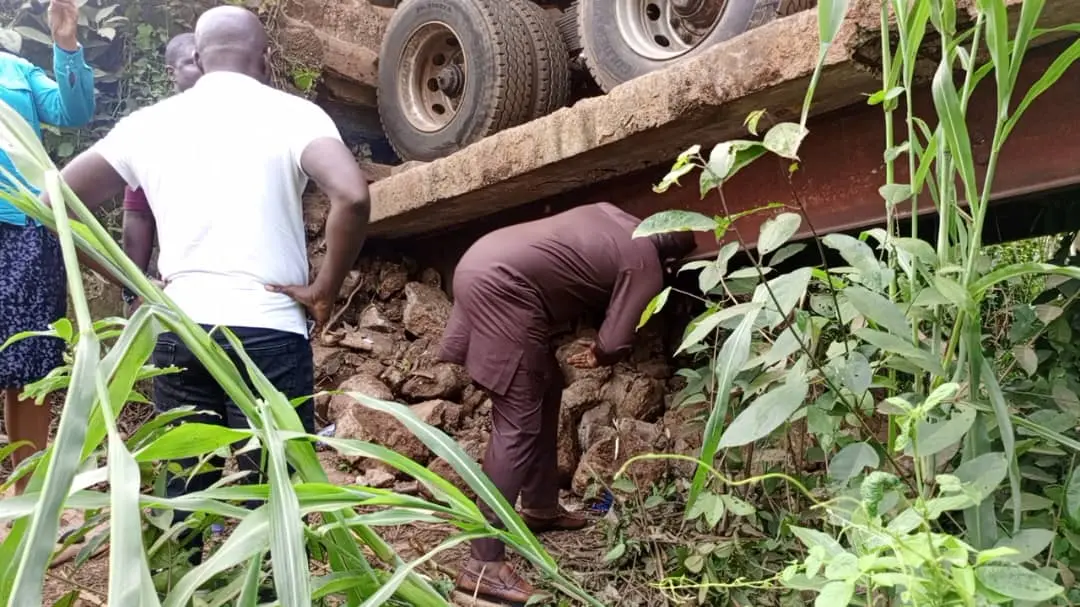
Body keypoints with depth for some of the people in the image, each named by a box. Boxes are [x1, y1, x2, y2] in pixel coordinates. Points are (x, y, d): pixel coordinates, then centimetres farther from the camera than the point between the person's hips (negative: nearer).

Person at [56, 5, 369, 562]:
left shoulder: (149, 122, 9)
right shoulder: (293, 114, -3)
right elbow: (352, 197, -20)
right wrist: (325, 289, -8)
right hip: (268, 332, -4)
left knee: (181, 496, 15)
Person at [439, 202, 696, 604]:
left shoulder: (612, 215, 22)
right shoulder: (646, 265, 0)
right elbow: (615, 343, -6)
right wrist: (597, 356, 17)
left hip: (483, 263, 10)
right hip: (501, 288, -10)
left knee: (546, 385, 20)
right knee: (517, 426, -8)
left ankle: (539, 508, 31)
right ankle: (484, 566, -8)